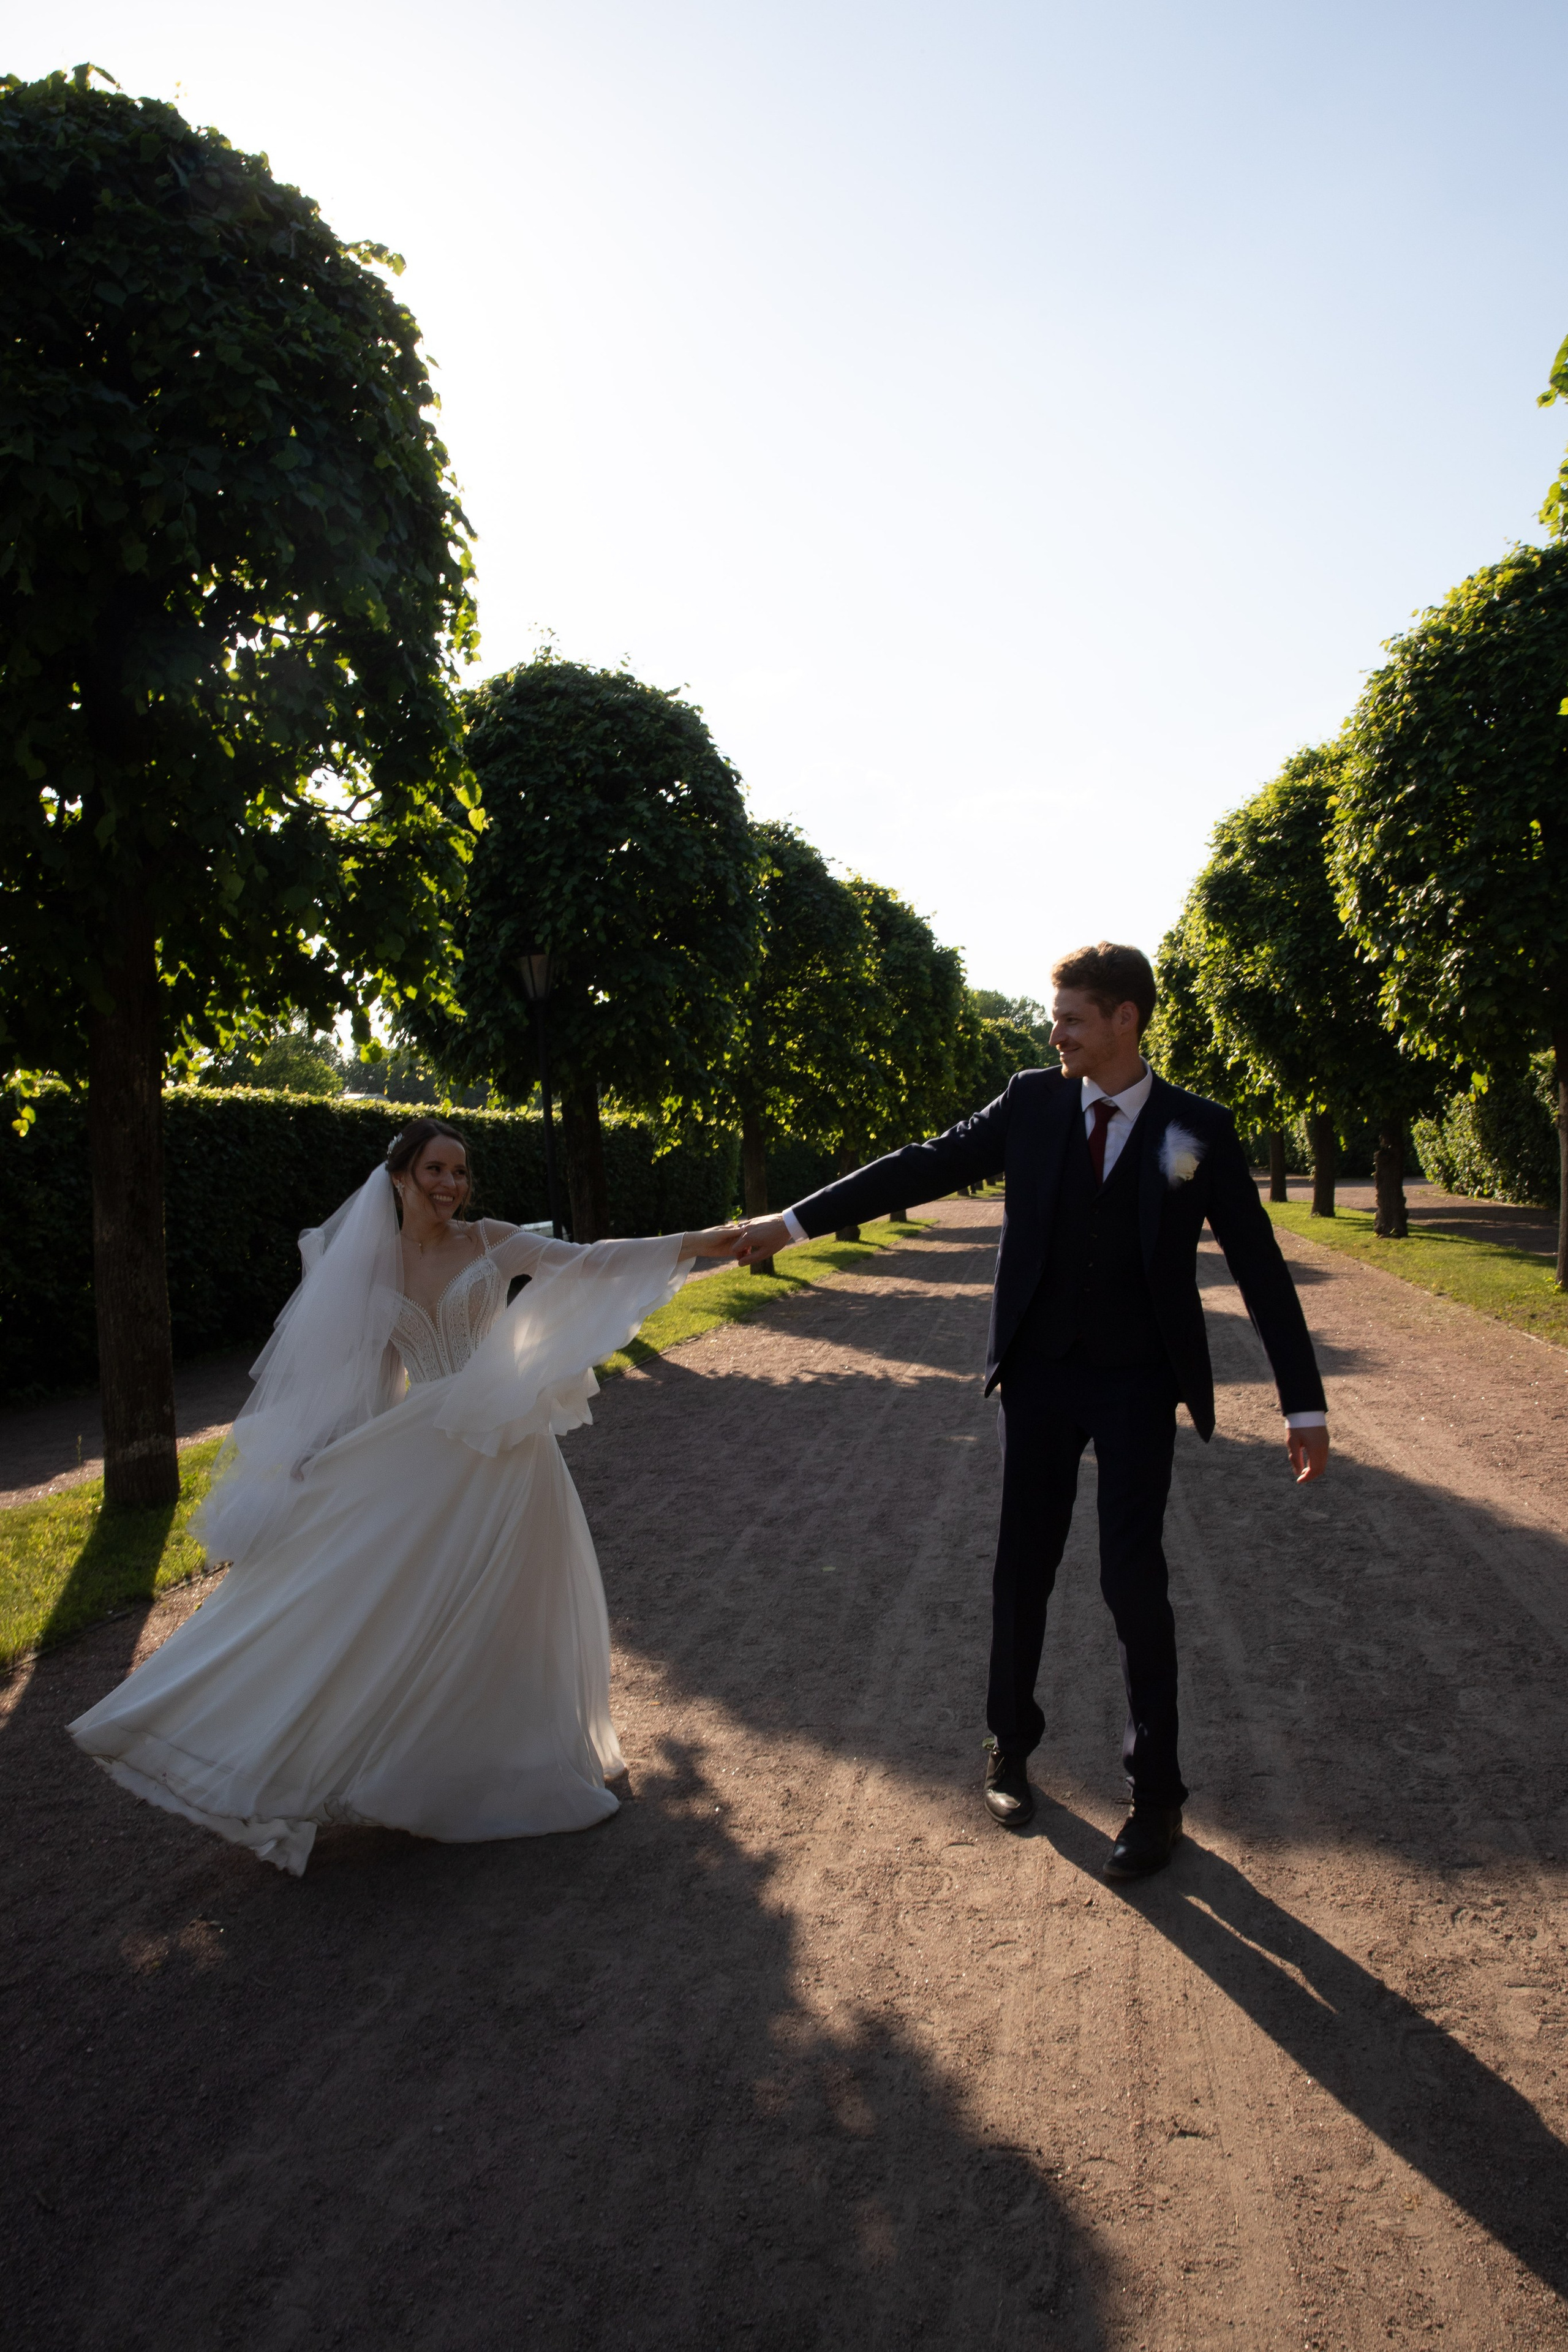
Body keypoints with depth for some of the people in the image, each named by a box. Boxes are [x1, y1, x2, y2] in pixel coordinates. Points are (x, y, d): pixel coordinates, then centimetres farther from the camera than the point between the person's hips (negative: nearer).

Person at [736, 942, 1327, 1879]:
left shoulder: (1199, 1128, -6)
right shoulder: (1032, 1103, -2)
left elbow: (1261, 1266, -4)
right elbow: (922, 1168, -1)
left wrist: (1306, 1405, -5)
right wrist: (794, 1221, -4)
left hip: (1139, 1386, -2)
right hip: (1040, 1375, 2)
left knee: (1133, 1581, -3)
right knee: (1024, 1568, 12)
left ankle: (1156, 1795, 17)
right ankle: (1011, 1748, 35)